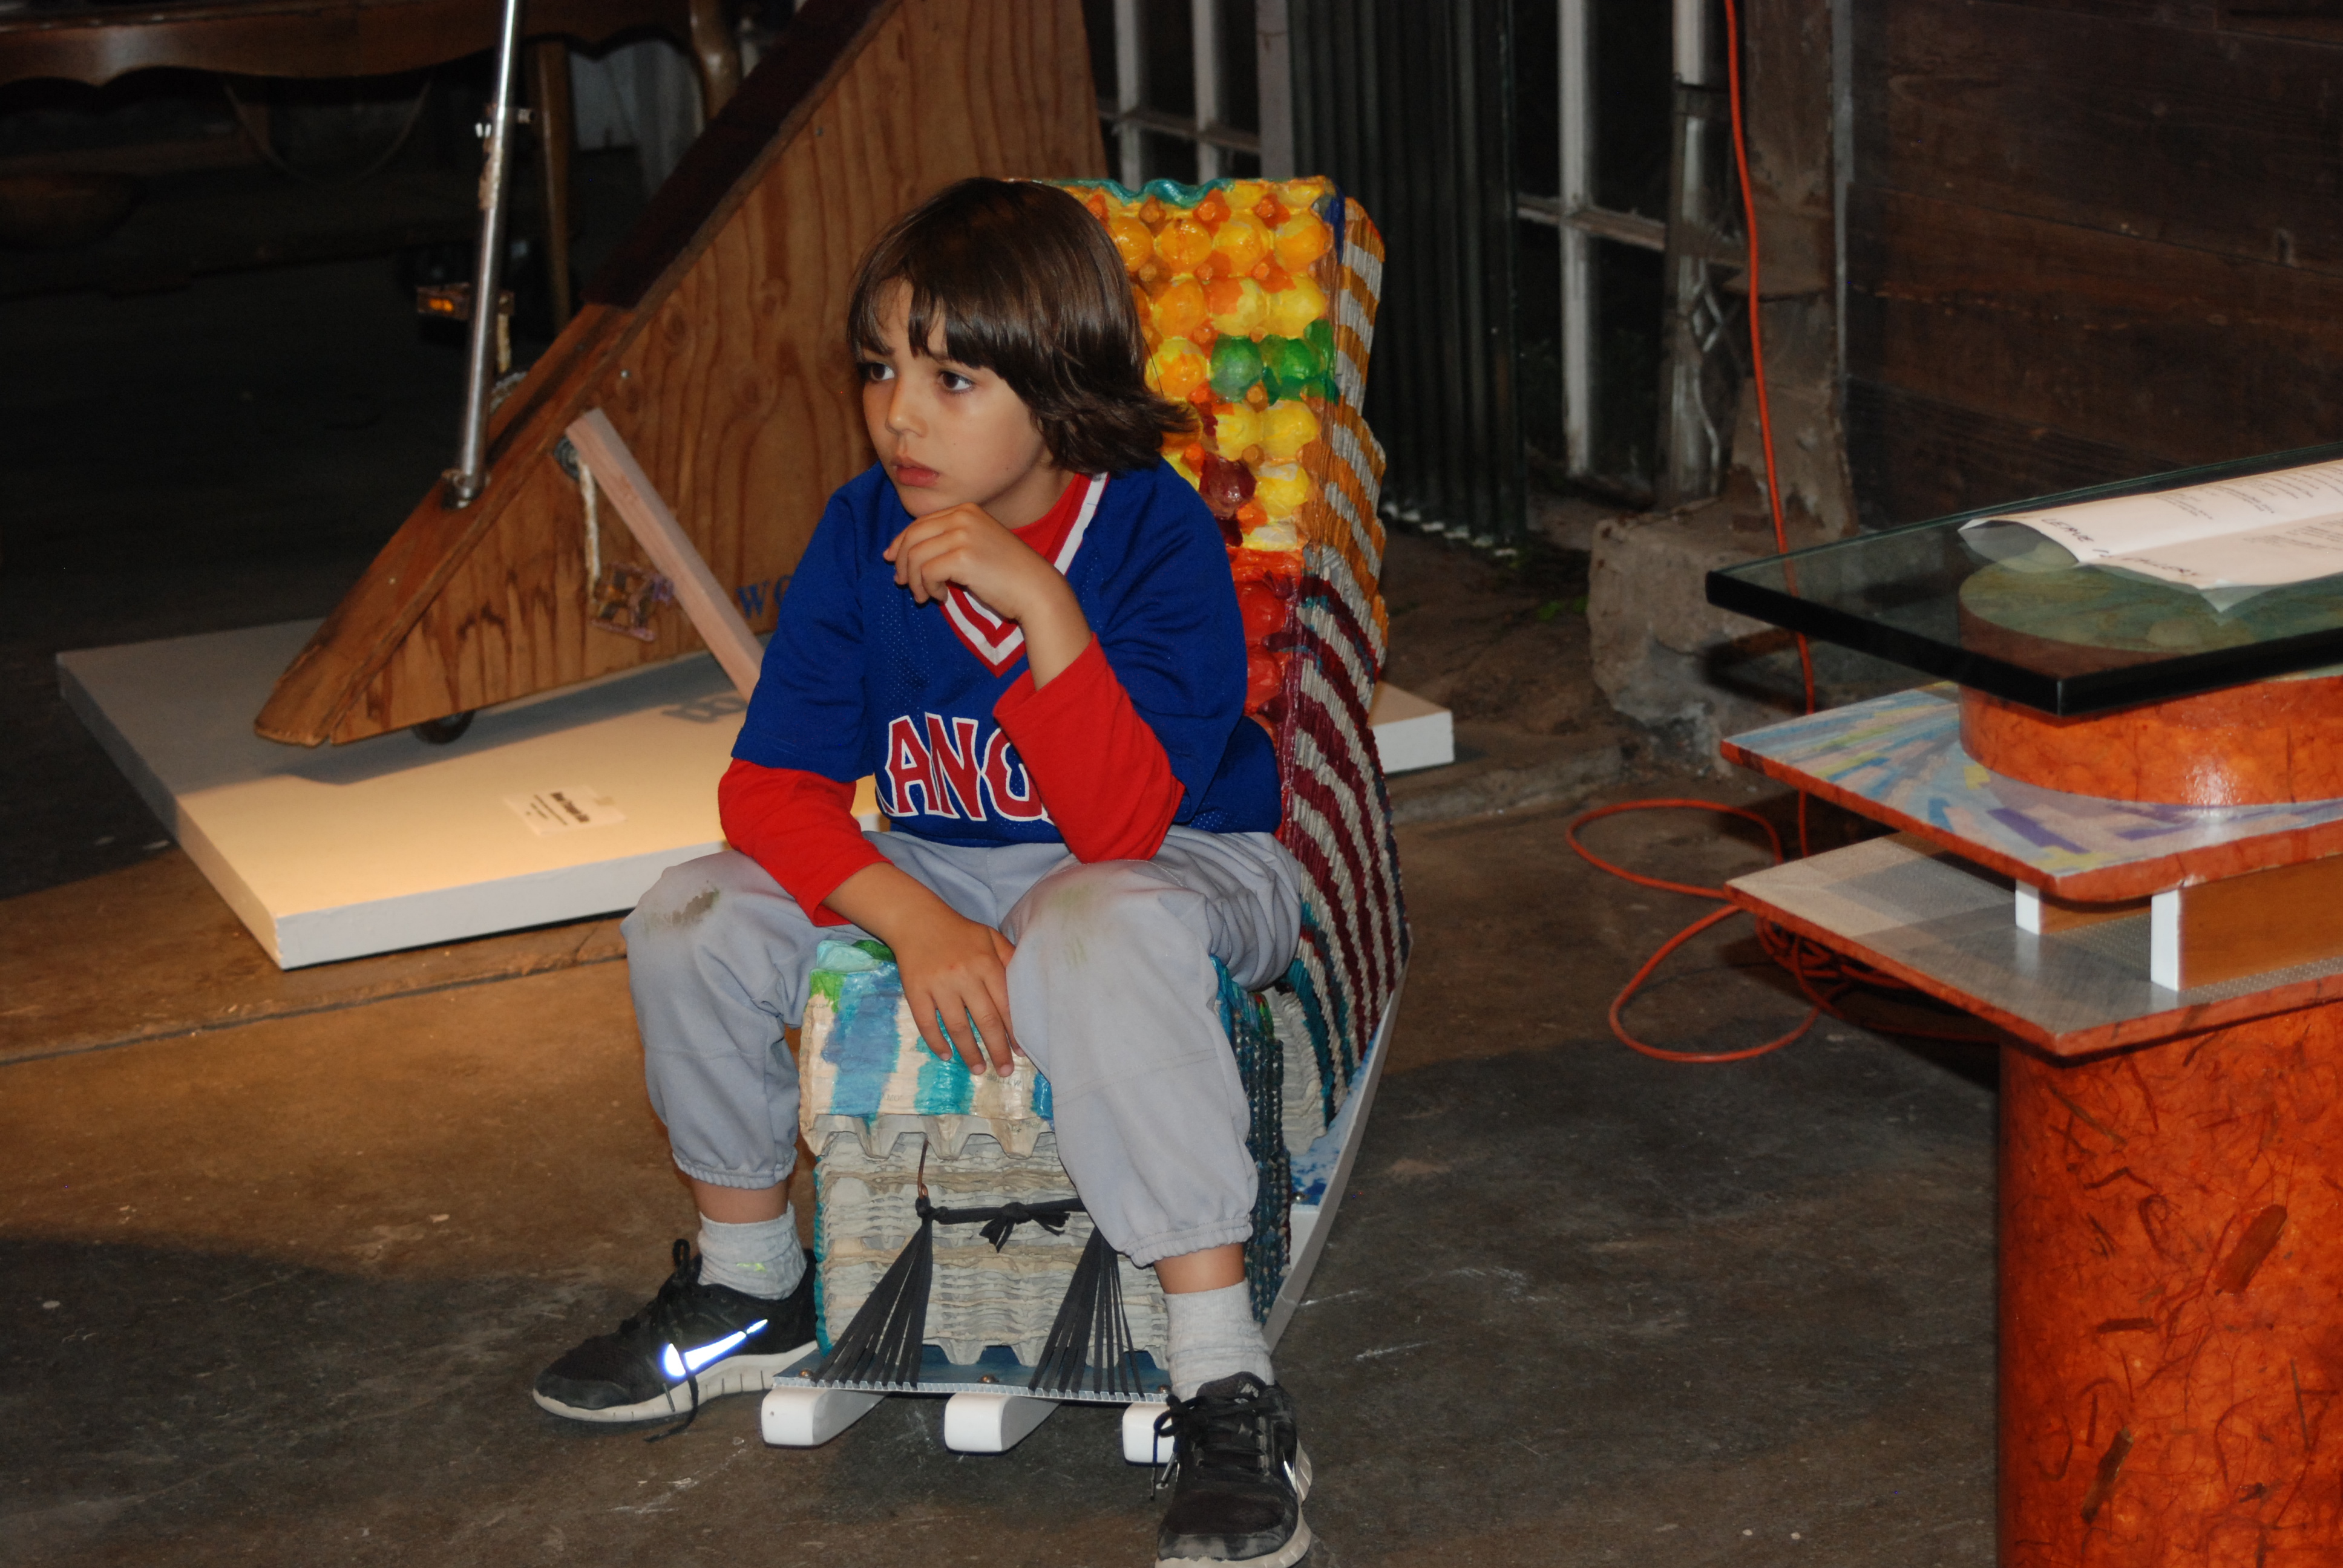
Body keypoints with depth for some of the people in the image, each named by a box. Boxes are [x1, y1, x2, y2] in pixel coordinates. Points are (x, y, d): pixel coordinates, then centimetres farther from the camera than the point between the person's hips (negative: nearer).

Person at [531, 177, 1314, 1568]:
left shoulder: (1156, 536, -24)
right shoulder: (864, 531, -10)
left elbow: (1121, 824, -32)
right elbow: (773, 787, -11)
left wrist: (1040, 603, -42)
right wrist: (916, 922, -28)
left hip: (1188, 866, -5)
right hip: (939, 872, 6)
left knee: (1101, 932, -40)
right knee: (693, 924, -12)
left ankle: (1228, 1389, -33)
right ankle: (749, 1285, 13)